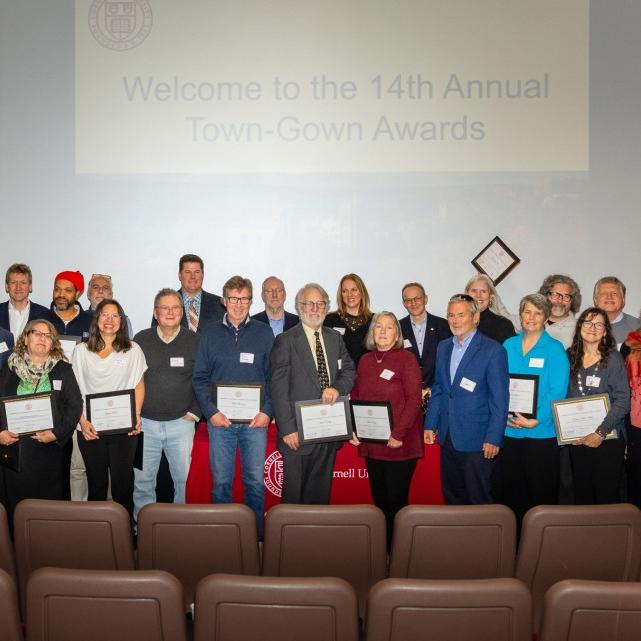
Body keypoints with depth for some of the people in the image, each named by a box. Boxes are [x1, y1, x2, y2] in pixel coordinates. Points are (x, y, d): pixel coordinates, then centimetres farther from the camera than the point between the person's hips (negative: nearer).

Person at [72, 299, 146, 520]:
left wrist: (136, 416, -6)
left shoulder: (133, 350, 4)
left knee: (123, 481, 3)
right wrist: (82, 421, -6)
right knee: (96, 482, 10)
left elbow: (139, 385, 6)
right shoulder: (81, 351, 6)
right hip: (91, 429, 1)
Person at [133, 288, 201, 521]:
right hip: (145, 422, 1)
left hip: (181, 422, -1)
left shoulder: (195, 341, 2)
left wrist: (195, 413, -2)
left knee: (185, 479, 3)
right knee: (142, 480, 6)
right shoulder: (140, 340, 5)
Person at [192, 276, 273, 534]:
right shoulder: (211, 333, 7)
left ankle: (256, 534, 18)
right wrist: (211, 411, -6)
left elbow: (274, 376, 3)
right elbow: (200, 377, 4)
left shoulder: (264, 333, 5)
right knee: (221, 482, 6)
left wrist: (267, 412, -7)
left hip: (255, 420, 0)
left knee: (255, 482, 4)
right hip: (220, 419, 1)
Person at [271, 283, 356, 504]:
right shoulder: (285, 341, -6)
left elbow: (349, 370, 13)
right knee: (294, 493, 5)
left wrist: (338, 388, -11)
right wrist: (287, 429, -16)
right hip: (298, 431, -5)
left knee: (320, 493, 16)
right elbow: (279, 388, -10)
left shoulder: (335, 338, 11)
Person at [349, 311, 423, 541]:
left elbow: (414, 400, -11)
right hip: (370, 443, 5)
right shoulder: (365, 361, 11)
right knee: (378, 498, 11)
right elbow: (355, 397, 13)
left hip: (399, 443, -5)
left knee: (396, 499, 1)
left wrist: (398, 434, -17)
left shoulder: (406, 359, -5)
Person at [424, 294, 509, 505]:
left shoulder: (493, 350, -10)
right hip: (447, 437, 6)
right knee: (451, 497, 15)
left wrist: (493, 439, -14)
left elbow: (499, 399, -11)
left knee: (479, 500, 5)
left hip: (476, 439, -6)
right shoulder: (443, 347, 10)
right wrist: (430, 425, 8)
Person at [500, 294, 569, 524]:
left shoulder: (555, 349, -2)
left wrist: (536, 420, -18)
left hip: (541, 433, -3)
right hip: (508, 430, 4)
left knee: (541, 494, 4)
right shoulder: (508, 346, 9)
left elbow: (557, 392, -9)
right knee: (510, 491, 10)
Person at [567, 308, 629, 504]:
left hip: (608, 438, -4)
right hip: (577, 439, 4)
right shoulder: (571, 357, 7)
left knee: (607, 495, 1)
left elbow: (623, 400, -10)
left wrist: (601, 432, -15)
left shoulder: (613, 358, -5)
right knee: (582, 495, 10)